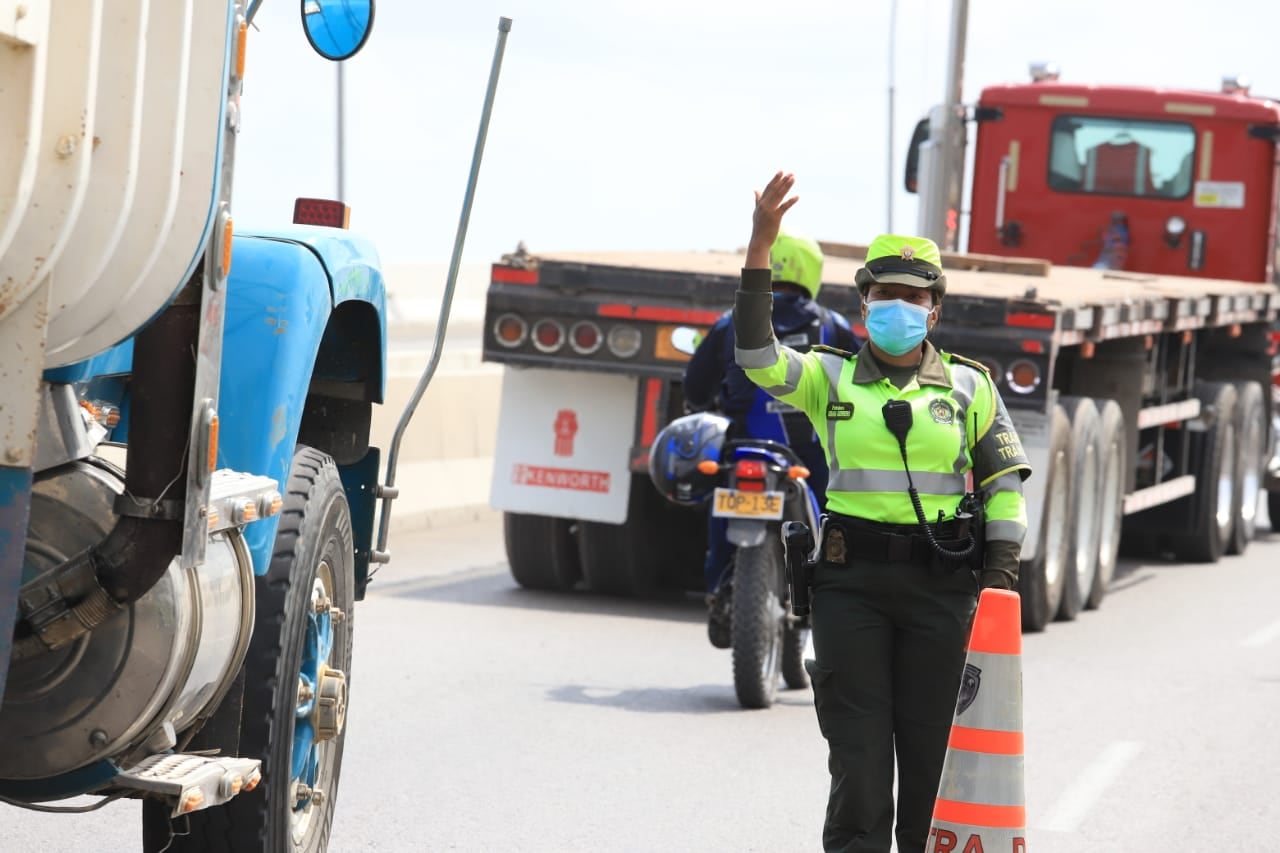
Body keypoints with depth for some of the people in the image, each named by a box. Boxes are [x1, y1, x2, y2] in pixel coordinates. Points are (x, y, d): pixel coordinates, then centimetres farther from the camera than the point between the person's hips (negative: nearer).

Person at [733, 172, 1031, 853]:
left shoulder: (968, 386, 9)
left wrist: (999, 578, -1)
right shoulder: (830, 378, 7)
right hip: (852, 580, 0)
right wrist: (759, 251, -18)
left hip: (940, 584, 1)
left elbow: (1005, 483, 10)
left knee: (933, 746, 4)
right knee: (858, 747, -1)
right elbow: (757, 357, -10)